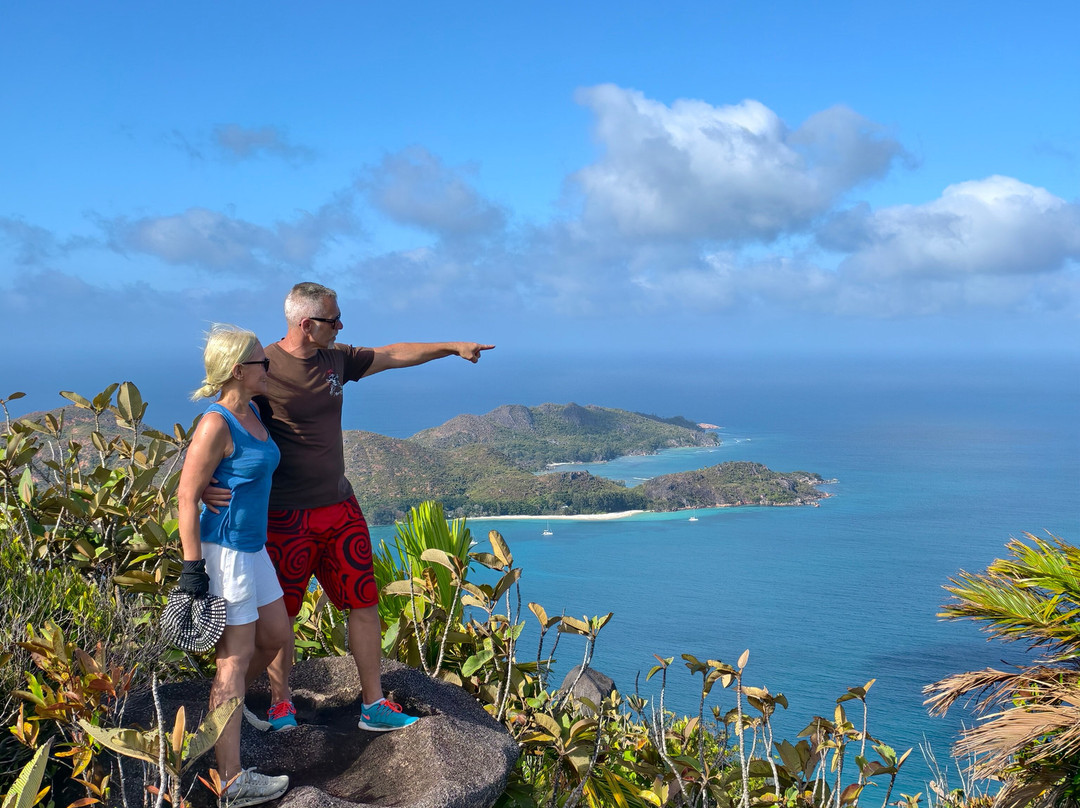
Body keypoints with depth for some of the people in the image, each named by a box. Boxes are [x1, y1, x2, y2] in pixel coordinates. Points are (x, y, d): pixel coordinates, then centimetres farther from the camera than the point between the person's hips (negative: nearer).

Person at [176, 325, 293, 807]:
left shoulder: (252, 413, 8)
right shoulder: (216, 424, -19)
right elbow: (187, 496, -19)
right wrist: (192, 565, -20)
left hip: (253, 547, 9)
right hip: (225, 550, -9)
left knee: (276, 636, 18)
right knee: (235, 658, -3)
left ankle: (224, 704, 41)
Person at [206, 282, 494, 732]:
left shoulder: (336, 359, 5)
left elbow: (393, 355, 17)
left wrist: (453, 347, 19)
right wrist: (204, 484, -34)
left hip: (340, 508, 6)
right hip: (287, 517, -6)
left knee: (364, 605, 8)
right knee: (279, 615, 8)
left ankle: (373, 706, 20)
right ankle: (281, 704, 29)